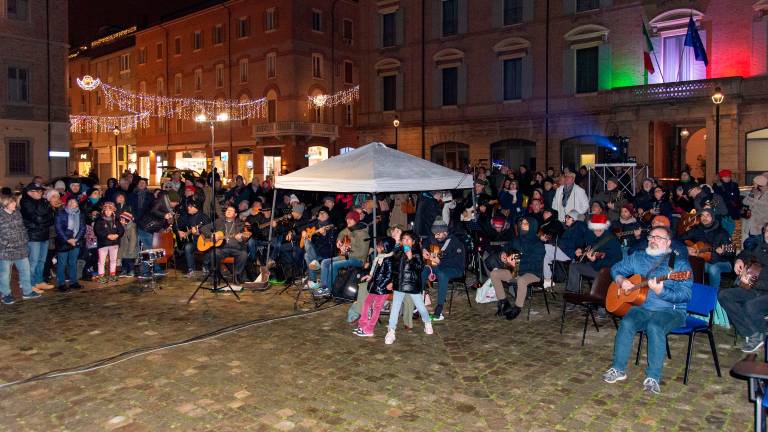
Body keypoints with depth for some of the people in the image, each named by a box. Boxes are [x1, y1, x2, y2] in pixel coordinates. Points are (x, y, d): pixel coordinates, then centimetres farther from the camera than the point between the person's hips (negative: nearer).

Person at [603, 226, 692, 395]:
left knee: (654, 327, -34)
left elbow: (685, 295, -11)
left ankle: (653, 377, -25)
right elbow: (616, 268, 22)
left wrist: (661, 292, -27)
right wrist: (621, 281, 0)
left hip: (670, 311, -4)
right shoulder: (638, 258, 13)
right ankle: (618, 369, -14)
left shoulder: (680, 263, -2)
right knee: (626, 323, -26)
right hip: (642, 307, 4)